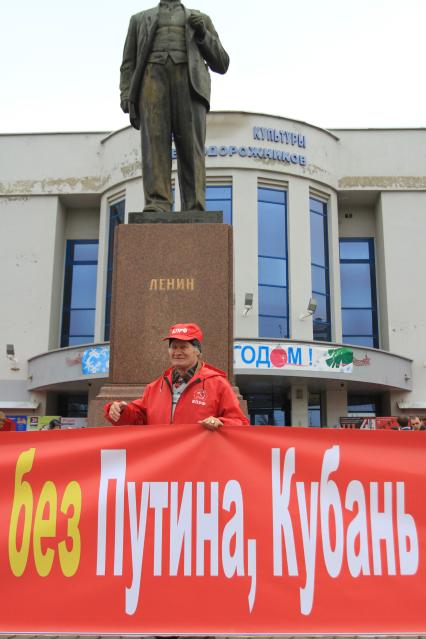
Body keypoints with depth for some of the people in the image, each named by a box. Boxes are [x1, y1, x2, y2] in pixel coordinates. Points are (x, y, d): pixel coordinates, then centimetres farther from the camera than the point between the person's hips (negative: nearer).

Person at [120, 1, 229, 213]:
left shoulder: (201, 19, 30)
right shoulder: (140, 20, 30)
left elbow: (220, 65, 20)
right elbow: (129, 66, 19)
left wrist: (202, 33, 4)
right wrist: (126, 96, -1)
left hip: (189, 81, 0)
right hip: (153, 78, 0)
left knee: (190, 148, -18)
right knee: (154, 142, -21)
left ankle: (194, 213, -23)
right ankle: (156, 208, -31)